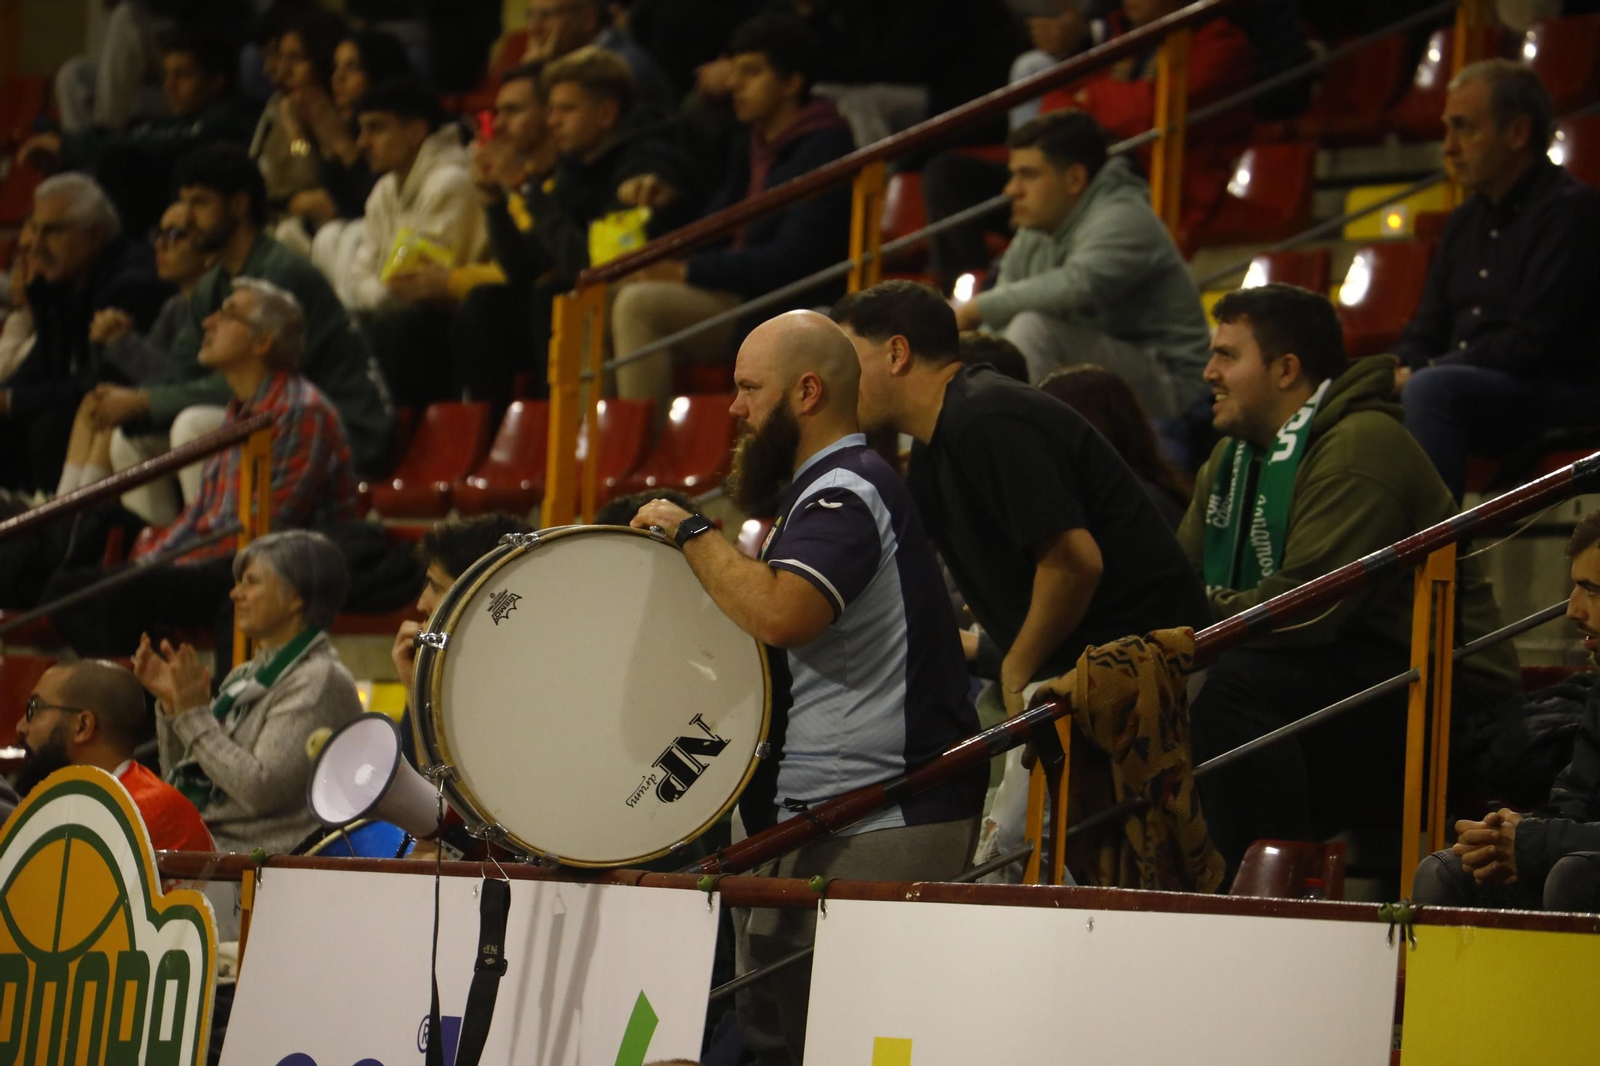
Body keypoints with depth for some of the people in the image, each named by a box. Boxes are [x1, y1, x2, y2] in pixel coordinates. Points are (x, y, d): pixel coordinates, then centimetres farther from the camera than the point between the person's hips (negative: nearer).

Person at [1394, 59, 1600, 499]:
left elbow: (1535, 343, -18)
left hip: (1559, 397, -8)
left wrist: (1421, 373, -16)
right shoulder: (1466, 221, 19)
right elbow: (1426, 333, 20)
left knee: (1432, 390, -34)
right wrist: (1396, 373, -4)